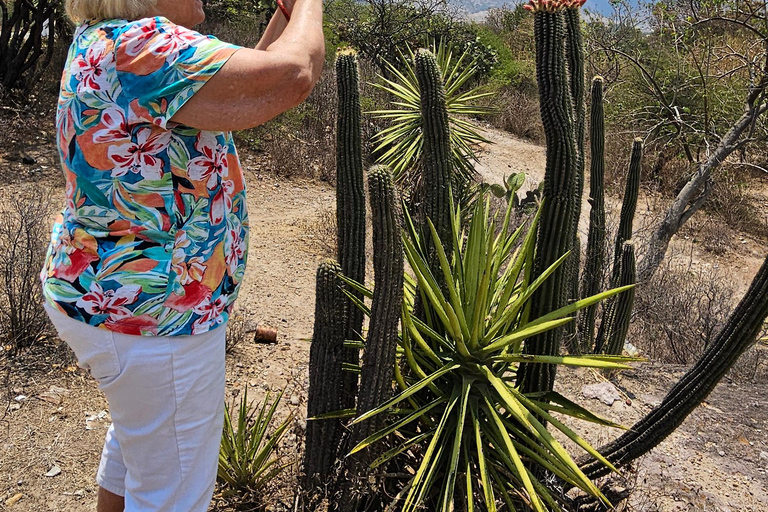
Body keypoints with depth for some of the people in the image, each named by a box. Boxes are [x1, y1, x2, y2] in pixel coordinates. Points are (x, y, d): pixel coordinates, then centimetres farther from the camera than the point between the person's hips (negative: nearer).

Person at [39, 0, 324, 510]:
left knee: (136, 436, 33)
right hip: (151, 316, -11)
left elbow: (244, 85, 14)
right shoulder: (137, 47, -25)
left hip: (109, 292, 11)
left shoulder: (108, 45, 8)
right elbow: (291, 75, -31)